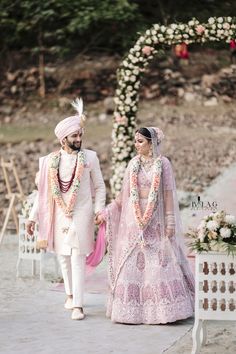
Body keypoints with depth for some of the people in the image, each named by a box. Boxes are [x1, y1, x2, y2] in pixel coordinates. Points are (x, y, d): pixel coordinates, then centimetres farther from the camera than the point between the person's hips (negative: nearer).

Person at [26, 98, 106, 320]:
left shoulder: (90, 157, -3)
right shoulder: (51, 161, 2)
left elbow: (99, 187, 2)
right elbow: (43, 191, 6)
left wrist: (99, 209, -11)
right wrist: (33, 217, 4)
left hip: (81, 215, -3)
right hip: (60, 215, 3)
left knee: (78, 258, -8)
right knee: (63, 257, 12)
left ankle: (77, 305, -7)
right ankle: (70, 294, 30)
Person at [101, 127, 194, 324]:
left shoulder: (163, 163, -2)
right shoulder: (133, 163, 8)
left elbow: (168, 194, -3)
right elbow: (124, 194, 11)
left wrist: (170, 221, -8)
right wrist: (106, 212, 6)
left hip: (156, 220, -3)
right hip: (134, 219, 3)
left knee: (159, 263, -4)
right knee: (132, 264, 1)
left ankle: (162, 310, 3)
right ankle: (133, 309, 6)